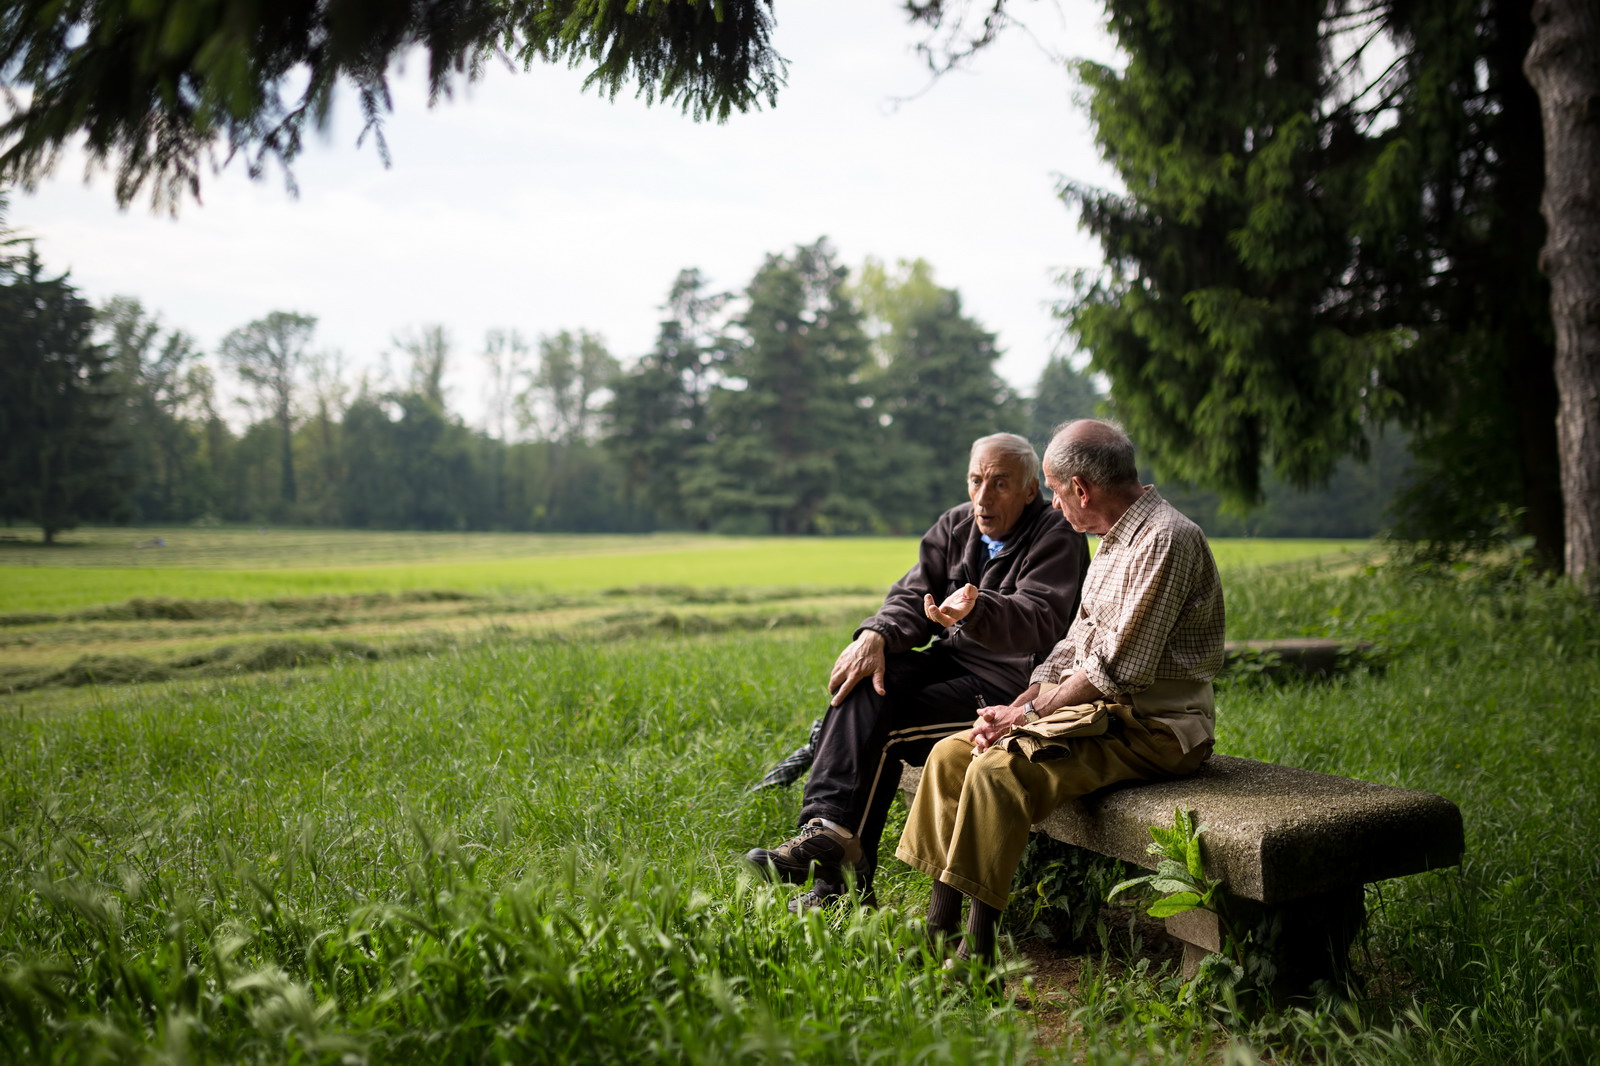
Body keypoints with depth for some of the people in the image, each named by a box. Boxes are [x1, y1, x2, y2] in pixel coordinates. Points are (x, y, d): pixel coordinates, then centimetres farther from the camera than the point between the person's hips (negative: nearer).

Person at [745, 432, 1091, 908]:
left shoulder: (1057, 540, -9)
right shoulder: (956, 526, 11)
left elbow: (1037, 622, -26)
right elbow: (913, 596, 3)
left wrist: (976, 610, -46)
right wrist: (876, 635, -18)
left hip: (1009, 684, -7)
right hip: (952, 661, 7)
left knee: (882, 726, -24)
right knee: (867, 677, -21)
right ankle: (830, 829, -25)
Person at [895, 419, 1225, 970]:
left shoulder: (1166, 539, -17)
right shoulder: (1117, 540, 15)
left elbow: (1119, 670, -21)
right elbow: (1077, 647, 16)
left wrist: (1028, 712, -12)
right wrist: (1015, 706, 2)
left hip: (1152, 728, -10)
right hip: (1101, 711, 10)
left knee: (1000, 770, -27)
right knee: (952, 753, -1)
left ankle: (977, 950, -16)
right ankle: (938, 927, 0)